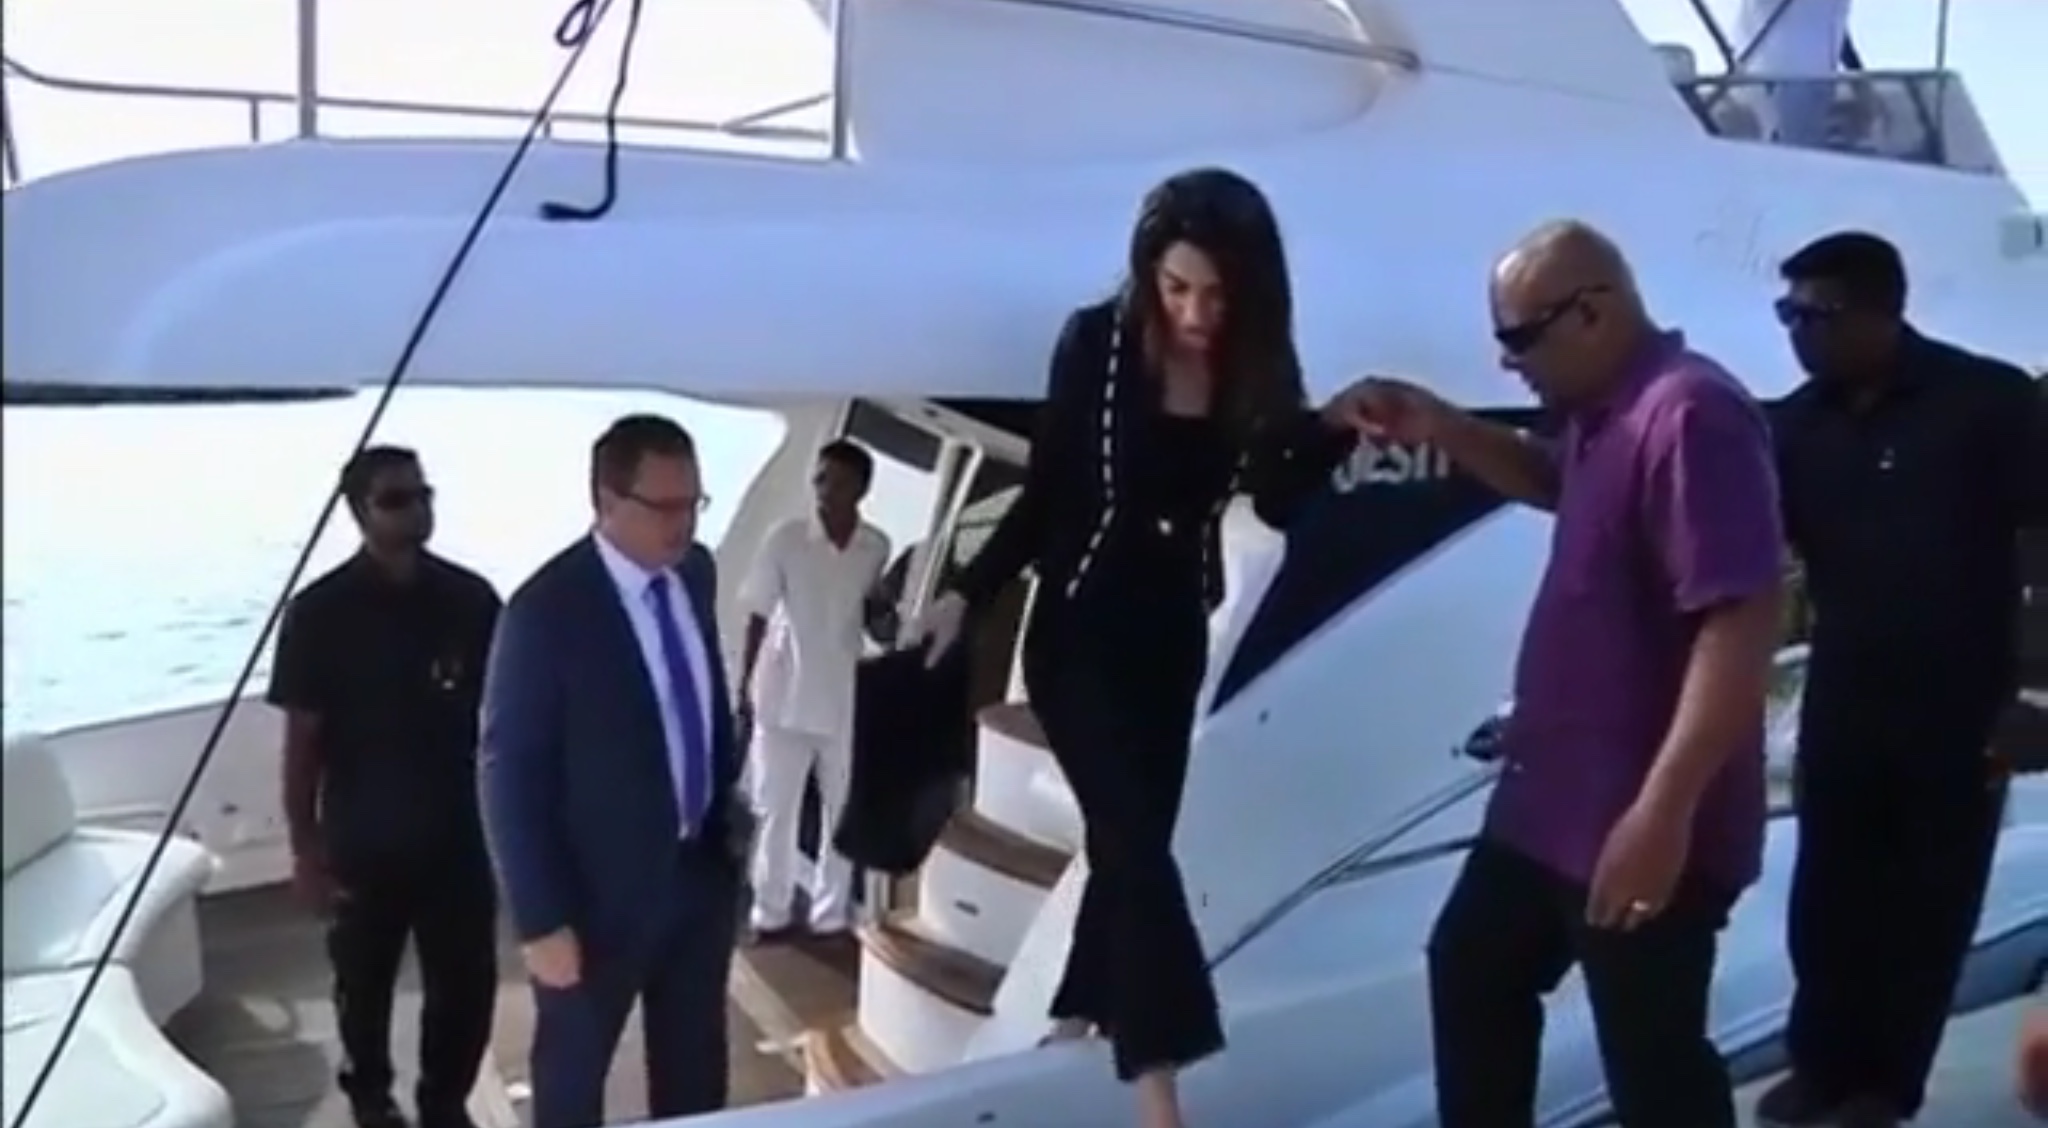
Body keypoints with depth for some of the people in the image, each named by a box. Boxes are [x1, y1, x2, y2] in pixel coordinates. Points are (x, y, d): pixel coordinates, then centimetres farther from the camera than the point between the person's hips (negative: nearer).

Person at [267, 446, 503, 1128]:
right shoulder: (319, 612, -10)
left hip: (459, 835, 1)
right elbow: (302, 739, -6)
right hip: (363, 842, -1)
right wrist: (305, 848, -7)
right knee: (365, 983, 17)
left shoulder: (470, 598, -4)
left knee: (467, 983, 7)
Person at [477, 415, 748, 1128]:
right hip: (603, 887, -5)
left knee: (696, 1063, 23)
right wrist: (542, 921, -17)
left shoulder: (697, 573, -3)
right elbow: (508, 775, -19)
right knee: (574, 1068, 18)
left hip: (704, 867, 6)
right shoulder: (546, 611, -23)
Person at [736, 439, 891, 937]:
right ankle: (770, 911, 25)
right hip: (784, 696, -2)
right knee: (776, 808, 9)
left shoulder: (877, 548, -4)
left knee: (843, 810, 11)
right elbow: (758, 617, -4)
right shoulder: (785, 538, -11)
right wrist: (744, 686, -4)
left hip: (848, 700, 2)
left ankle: (830, 915, 26)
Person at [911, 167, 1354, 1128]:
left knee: (1130, 840, 12)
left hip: (1172, 635, 4)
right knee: (1138, 845, -11)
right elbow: (1045, 488, -5)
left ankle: (1077, 1019, 32)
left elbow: (1278, 500, 1)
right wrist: (969, 592, -6)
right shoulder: (1096, 343, -13)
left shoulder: (1253, 369, -5)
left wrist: (1345, 428, -14)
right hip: (1078, 630, -4)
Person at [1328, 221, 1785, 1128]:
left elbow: (1743, 624, -29)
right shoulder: (1606, 412, 9)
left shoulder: (1689, 416, -23)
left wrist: (1664, 811, -32)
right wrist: (1443, 431, 14)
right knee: (1472, 969, 23)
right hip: (1557, 795, 10)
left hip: (1642, 822, -10)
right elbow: (1556, 482, 32)